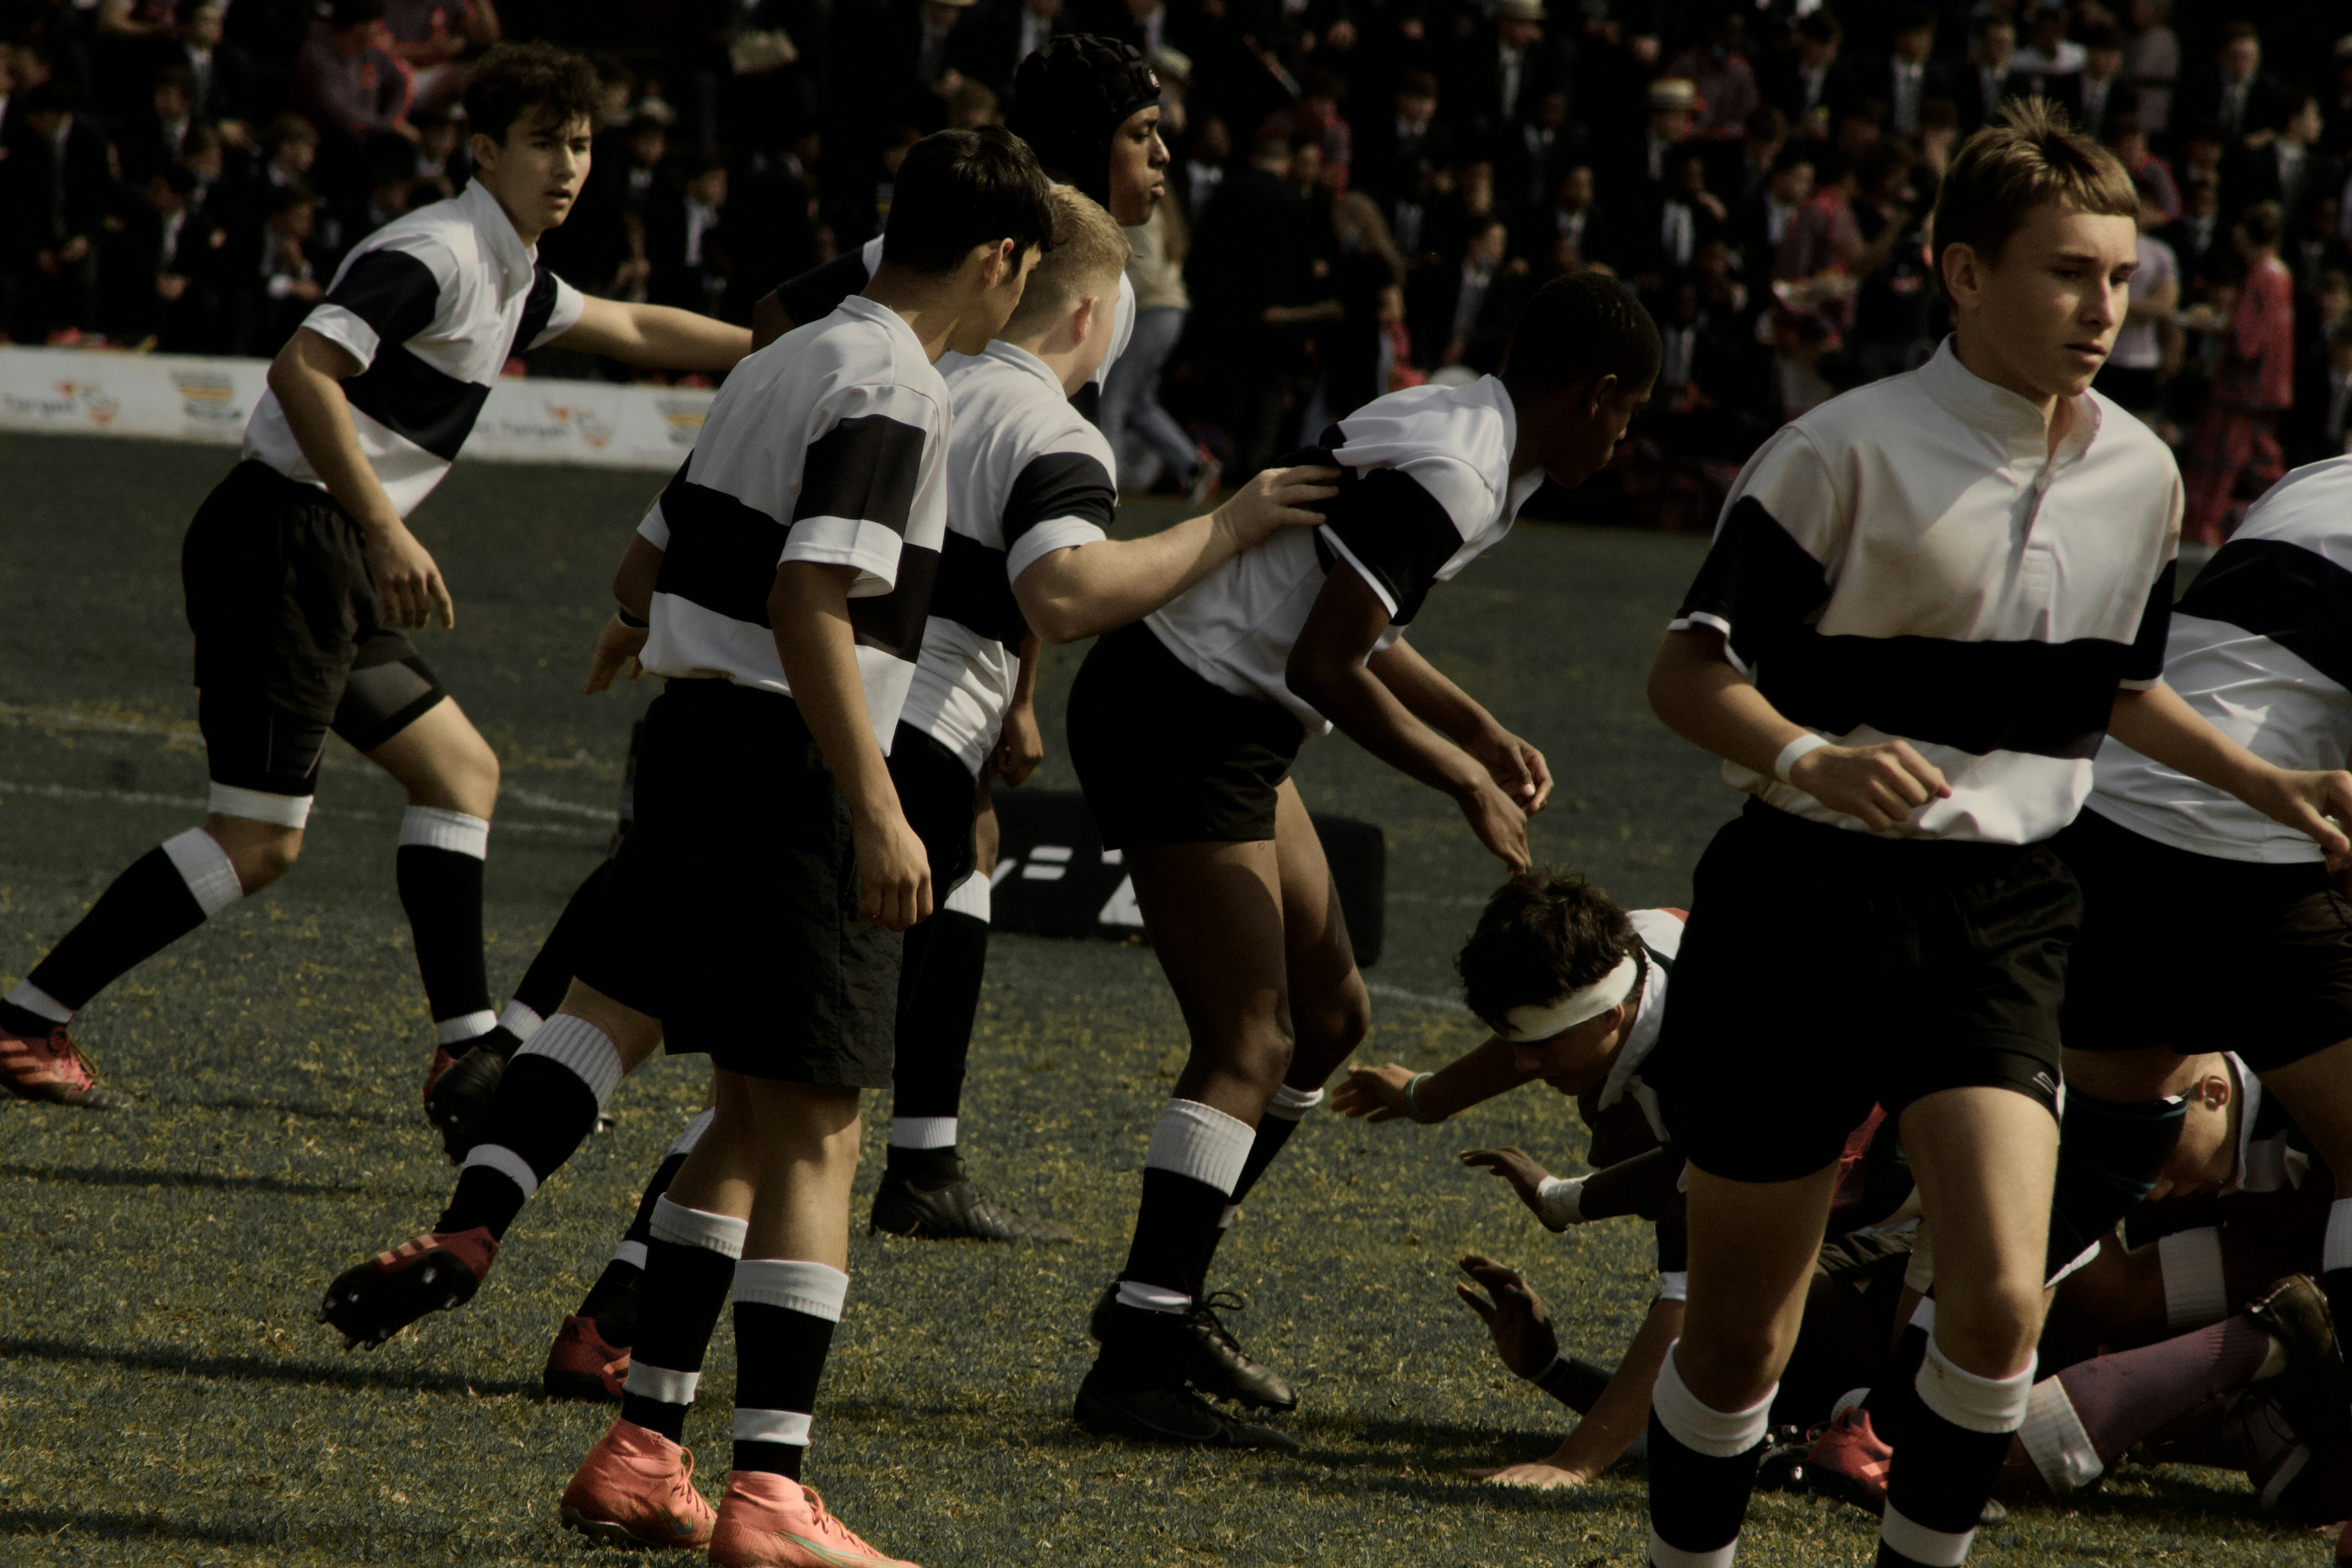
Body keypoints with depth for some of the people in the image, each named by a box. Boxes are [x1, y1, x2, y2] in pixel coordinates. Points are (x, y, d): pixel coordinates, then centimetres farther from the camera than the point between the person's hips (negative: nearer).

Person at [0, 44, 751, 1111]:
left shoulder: (512, 280, 16)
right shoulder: (438, 255, -15)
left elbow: (639, 331, 35)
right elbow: (302, 370, -26)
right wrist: (388, 532, -28)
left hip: (331, 563, 10)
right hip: (281, 541, -10)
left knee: (460, 773, 12)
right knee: (258, 842, -10)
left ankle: (467, 1050, 12)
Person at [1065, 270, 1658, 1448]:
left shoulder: (1462, 438, 11)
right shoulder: (1447, 477, -22)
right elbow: (1326, 664, -23)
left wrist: (1481, 733, 16)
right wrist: (1470, 784, -12)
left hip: (1232, 722, 11)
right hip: (1179, 719, -11)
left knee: (1331, 1016, 16)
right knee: (1253, 1044, -15)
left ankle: (1168, 1297, 24)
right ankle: (1134, 1366, -18)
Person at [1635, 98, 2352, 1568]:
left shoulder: (2141, 475, 6)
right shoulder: (1849, 452, -11)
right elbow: (1690, 669, -10)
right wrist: (1809, 759, -28)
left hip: (2002, 913, 3)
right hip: (1810, 899, -3)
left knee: (2000, 1303, -17)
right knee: (1740, 1335, 4)